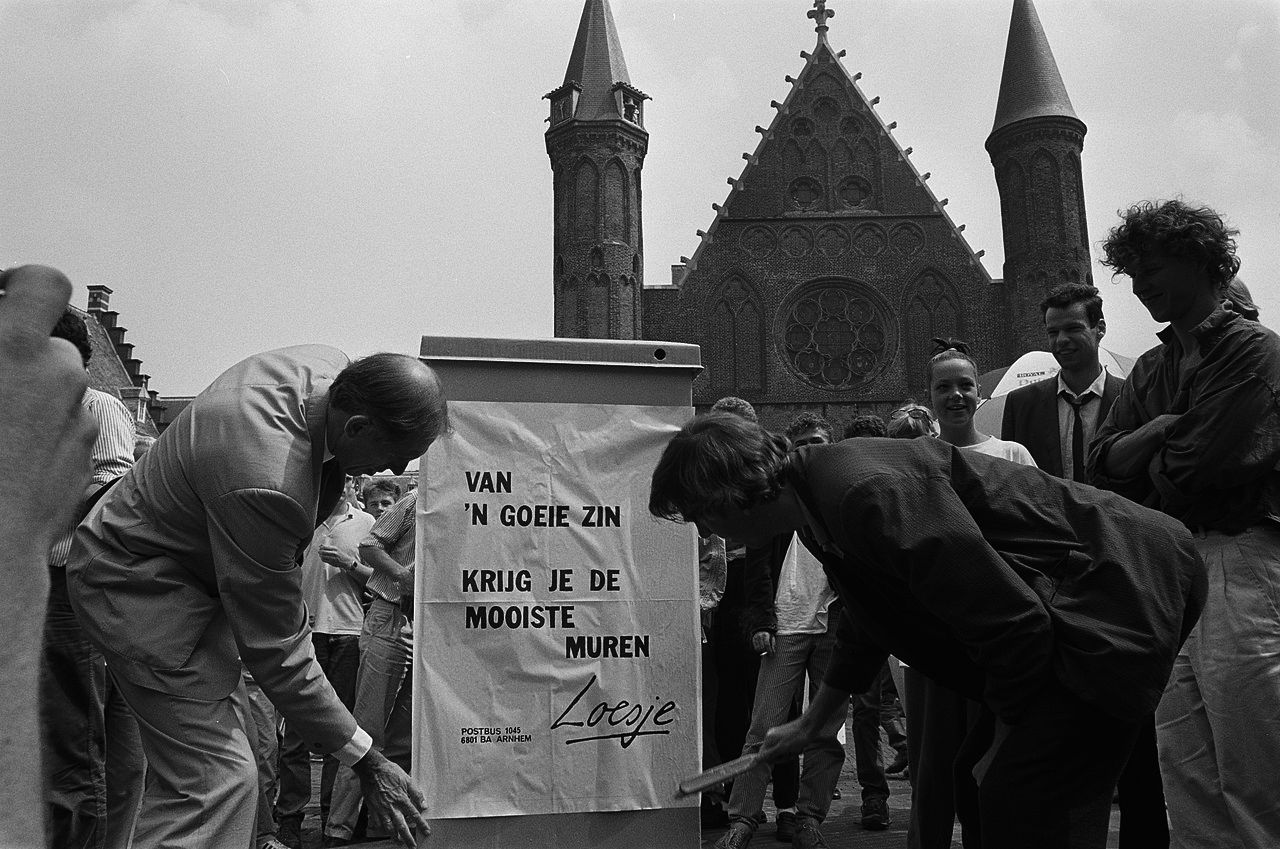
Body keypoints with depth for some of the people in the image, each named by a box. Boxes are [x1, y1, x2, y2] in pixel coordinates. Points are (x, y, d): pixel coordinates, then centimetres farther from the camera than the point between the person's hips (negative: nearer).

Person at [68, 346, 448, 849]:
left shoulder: (330, 366, -14)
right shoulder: (266, 484, -40)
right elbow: (275, 649, -32)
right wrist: (366, 761, -26)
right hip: (137, 585, -10)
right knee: (218, 779, -14)